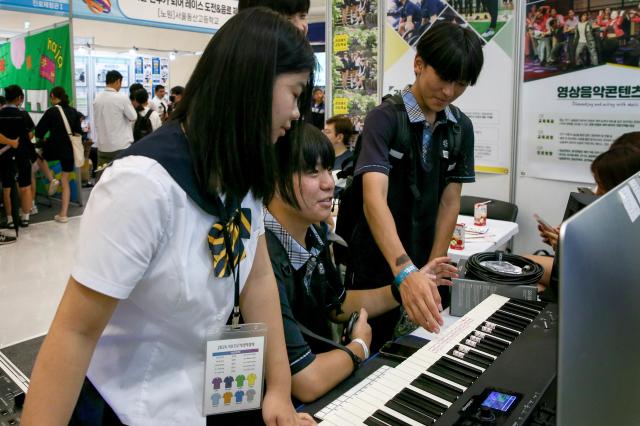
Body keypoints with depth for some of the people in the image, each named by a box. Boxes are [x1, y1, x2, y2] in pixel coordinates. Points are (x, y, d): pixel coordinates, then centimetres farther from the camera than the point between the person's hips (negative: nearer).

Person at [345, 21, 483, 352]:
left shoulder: (461, 128, 1)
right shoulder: (385, 119, -16)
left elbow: (450, 201, 2)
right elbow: (374, 197, -30)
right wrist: (405, 272, -43)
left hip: (423, 267, 5)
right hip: (377, 267, -5)